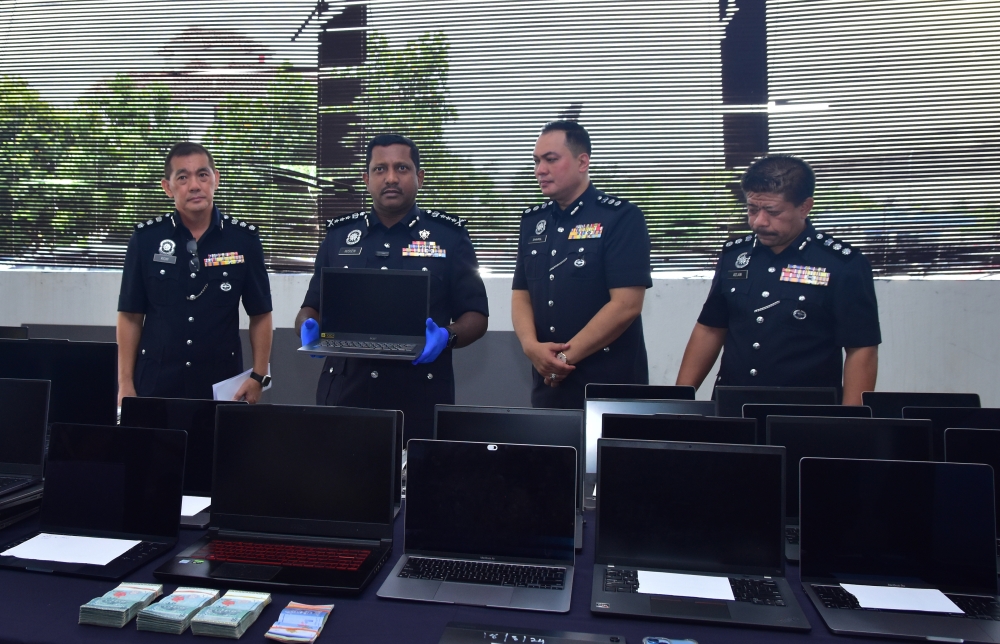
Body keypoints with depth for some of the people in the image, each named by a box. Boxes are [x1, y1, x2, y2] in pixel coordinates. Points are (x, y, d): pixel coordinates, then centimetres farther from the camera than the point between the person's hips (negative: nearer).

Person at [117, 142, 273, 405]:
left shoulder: (244, 238, -3)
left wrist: (258, 376, -5)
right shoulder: (145, 238, -1)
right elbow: (130, 316, 3)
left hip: (222, 384, 0)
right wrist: (125, 383, -1)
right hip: (156, 384, 1)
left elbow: (260, 315, 1)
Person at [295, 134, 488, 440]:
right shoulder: (339, 235, 11)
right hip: (345, 392, 2)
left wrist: (446, 336, -18)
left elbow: (476, 316, 1)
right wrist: (309, 327, -8)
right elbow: (311, 307, 14)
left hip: (420, 396, -2)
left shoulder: (449, 236, 3)